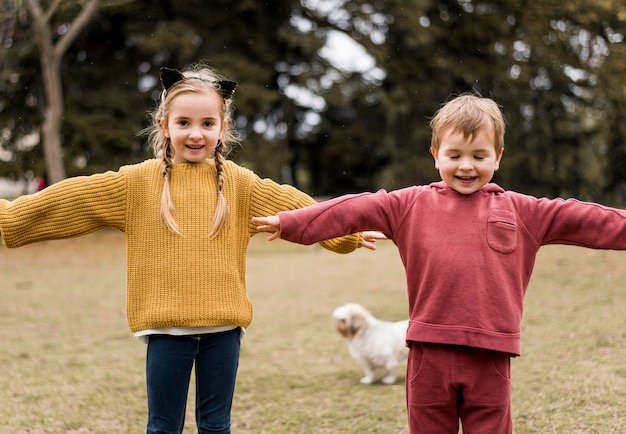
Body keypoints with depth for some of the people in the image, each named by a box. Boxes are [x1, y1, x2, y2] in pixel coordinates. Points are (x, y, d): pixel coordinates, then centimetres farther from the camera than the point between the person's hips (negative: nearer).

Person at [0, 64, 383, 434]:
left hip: (222, 325, 1)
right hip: (166, 326, -1)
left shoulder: (240, 185, 6)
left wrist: (349, 233, 2)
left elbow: (299, 208, 7)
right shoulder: (137, 182, 1)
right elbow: (66, 200, 0)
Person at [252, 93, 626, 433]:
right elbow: (354, 211, -1)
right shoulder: (410, 205, 7)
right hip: (430, 352, 0)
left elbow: (586, 220, 7)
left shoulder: (521, 212, 10)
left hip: (490, 356, 0)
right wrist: (290, 223, -8)